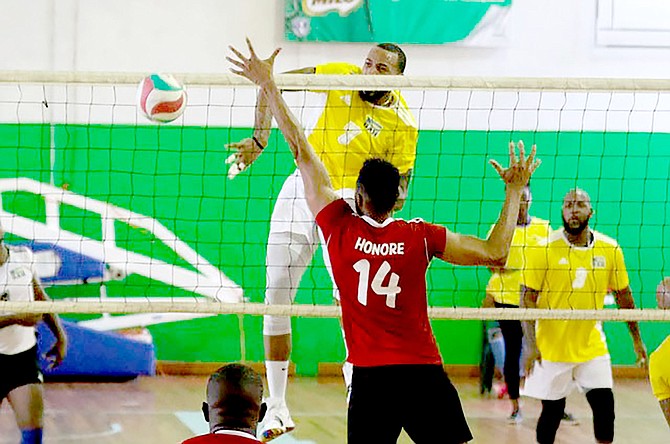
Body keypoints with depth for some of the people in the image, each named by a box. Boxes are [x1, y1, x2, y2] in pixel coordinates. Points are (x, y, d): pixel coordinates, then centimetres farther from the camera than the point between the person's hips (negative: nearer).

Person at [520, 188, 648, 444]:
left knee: (604, 404, -5)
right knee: (552, 410, 2)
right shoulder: (544, 249, -11)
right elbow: (528, 298, -9)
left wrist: (637, 339, 10)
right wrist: (530, 344, -17)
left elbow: (624, 297, 8)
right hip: (551, 347, -2)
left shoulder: (610, 249, -3)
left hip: (592, 346, 2)